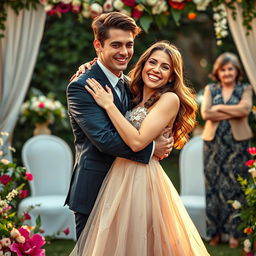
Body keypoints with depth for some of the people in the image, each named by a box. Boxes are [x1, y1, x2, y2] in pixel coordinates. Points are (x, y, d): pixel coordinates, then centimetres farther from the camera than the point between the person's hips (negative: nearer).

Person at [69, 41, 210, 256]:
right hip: (121, 177, 8)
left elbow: (137, 142, -19)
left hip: (142, 179, -8)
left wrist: (108, 105, -15)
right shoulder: (135, 98, 13)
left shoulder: (170, 99, -10)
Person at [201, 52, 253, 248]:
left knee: (234, 187, -2)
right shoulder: (210, 89, 12)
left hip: (237, 143, -1)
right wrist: (233, 112, -9)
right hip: (214, 143, 2)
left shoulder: (245, 89, 8)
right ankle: (215, 232, 7)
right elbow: (205, 113, -5)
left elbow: (245, 108, -12)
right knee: (213, 186, 0)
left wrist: (218, 107, -7)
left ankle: (234, 233, 2)